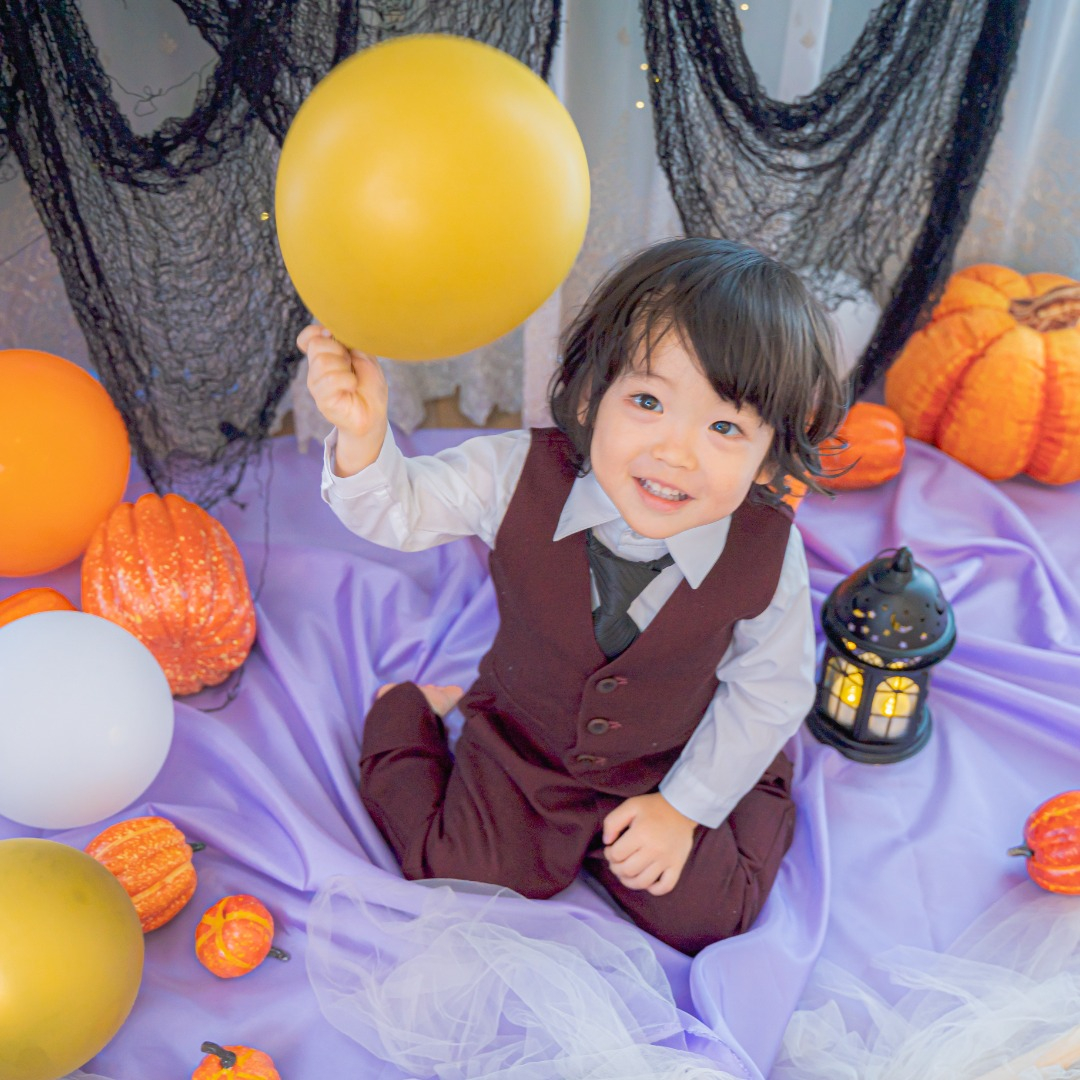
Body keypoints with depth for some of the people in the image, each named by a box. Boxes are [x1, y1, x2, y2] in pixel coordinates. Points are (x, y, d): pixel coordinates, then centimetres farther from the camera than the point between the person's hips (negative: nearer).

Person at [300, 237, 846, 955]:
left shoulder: (769, 557, -27)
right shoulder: (518, 475, -29)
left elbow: (769, 693, -11)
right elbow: (397, 509, -18)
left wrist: (686, 805, -7)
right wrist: (362, 436, -42)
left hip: (670, 767, 0)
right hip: (527, 741, 0)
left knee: (701, 919, 0)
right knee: (466, 878, 0)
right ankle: (407, 714, 26)